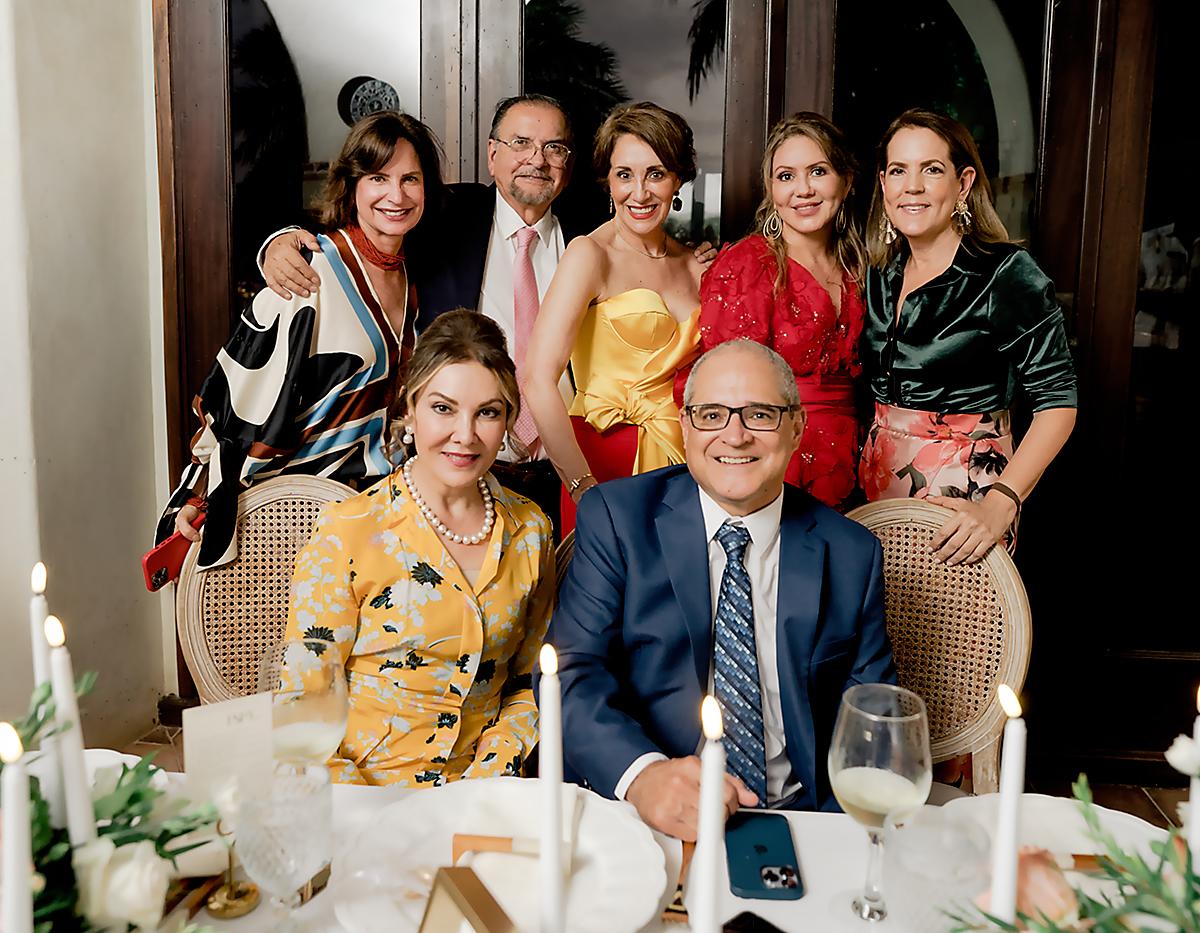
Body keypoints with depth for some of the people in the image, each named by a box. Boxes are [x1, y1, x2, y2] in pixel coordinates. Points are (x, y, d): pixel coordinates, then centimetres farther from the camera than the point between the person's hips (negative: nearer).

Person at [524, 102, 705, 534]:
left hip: (681, 463, 5)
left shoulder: (694, 265, 10)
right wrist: (584, 489, -18)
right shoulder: (590, 255, -7)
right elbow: (539, 382, -17)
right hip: (604, 461, -4)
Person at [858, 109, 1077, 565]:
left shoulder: (1007, 274, -12)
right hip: (879, 477, 5)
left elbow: (1057, 402, -14)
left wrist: (1001, 503, -25)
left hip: (966, 487, -5)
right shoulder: (880, 275, 5)